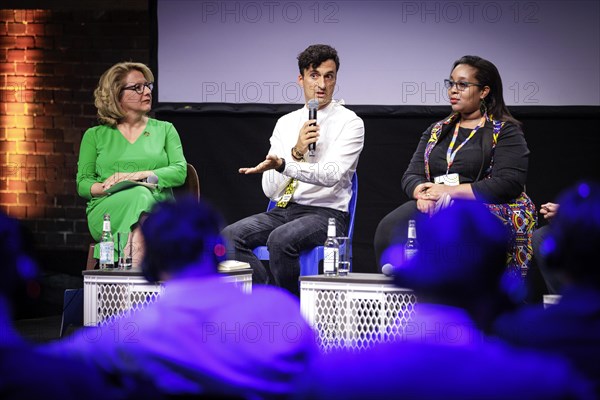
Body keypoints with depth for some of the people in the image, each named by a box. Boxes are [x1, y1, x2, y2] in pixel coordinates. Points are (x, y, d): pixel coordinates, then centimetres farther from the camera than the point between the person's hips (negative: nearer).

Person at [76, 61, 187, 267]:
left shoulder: (165, 130, 20)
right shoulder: (95, 136, 18)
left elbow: (179, 172, 5)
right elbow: (83, 183, 11)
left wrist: (140, 175, -11)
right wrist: (106, 188, -12)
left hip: (158, 209, 1)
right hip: (107, 210, -1)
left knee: (143, 201, -38)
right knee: (139, 196, -37)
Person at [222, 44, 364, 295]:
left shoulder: (349, 123, -2)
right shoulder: (286, 123, 13)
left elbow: (331, 175, -19)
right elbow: (270, 189, 6)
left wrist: (283, 165, -34)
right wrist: (296, 152, -10)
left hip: (325, 214, -5)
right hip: (282, 211, 5)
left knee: (280, 239, -35)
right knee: (230, 236, -20)